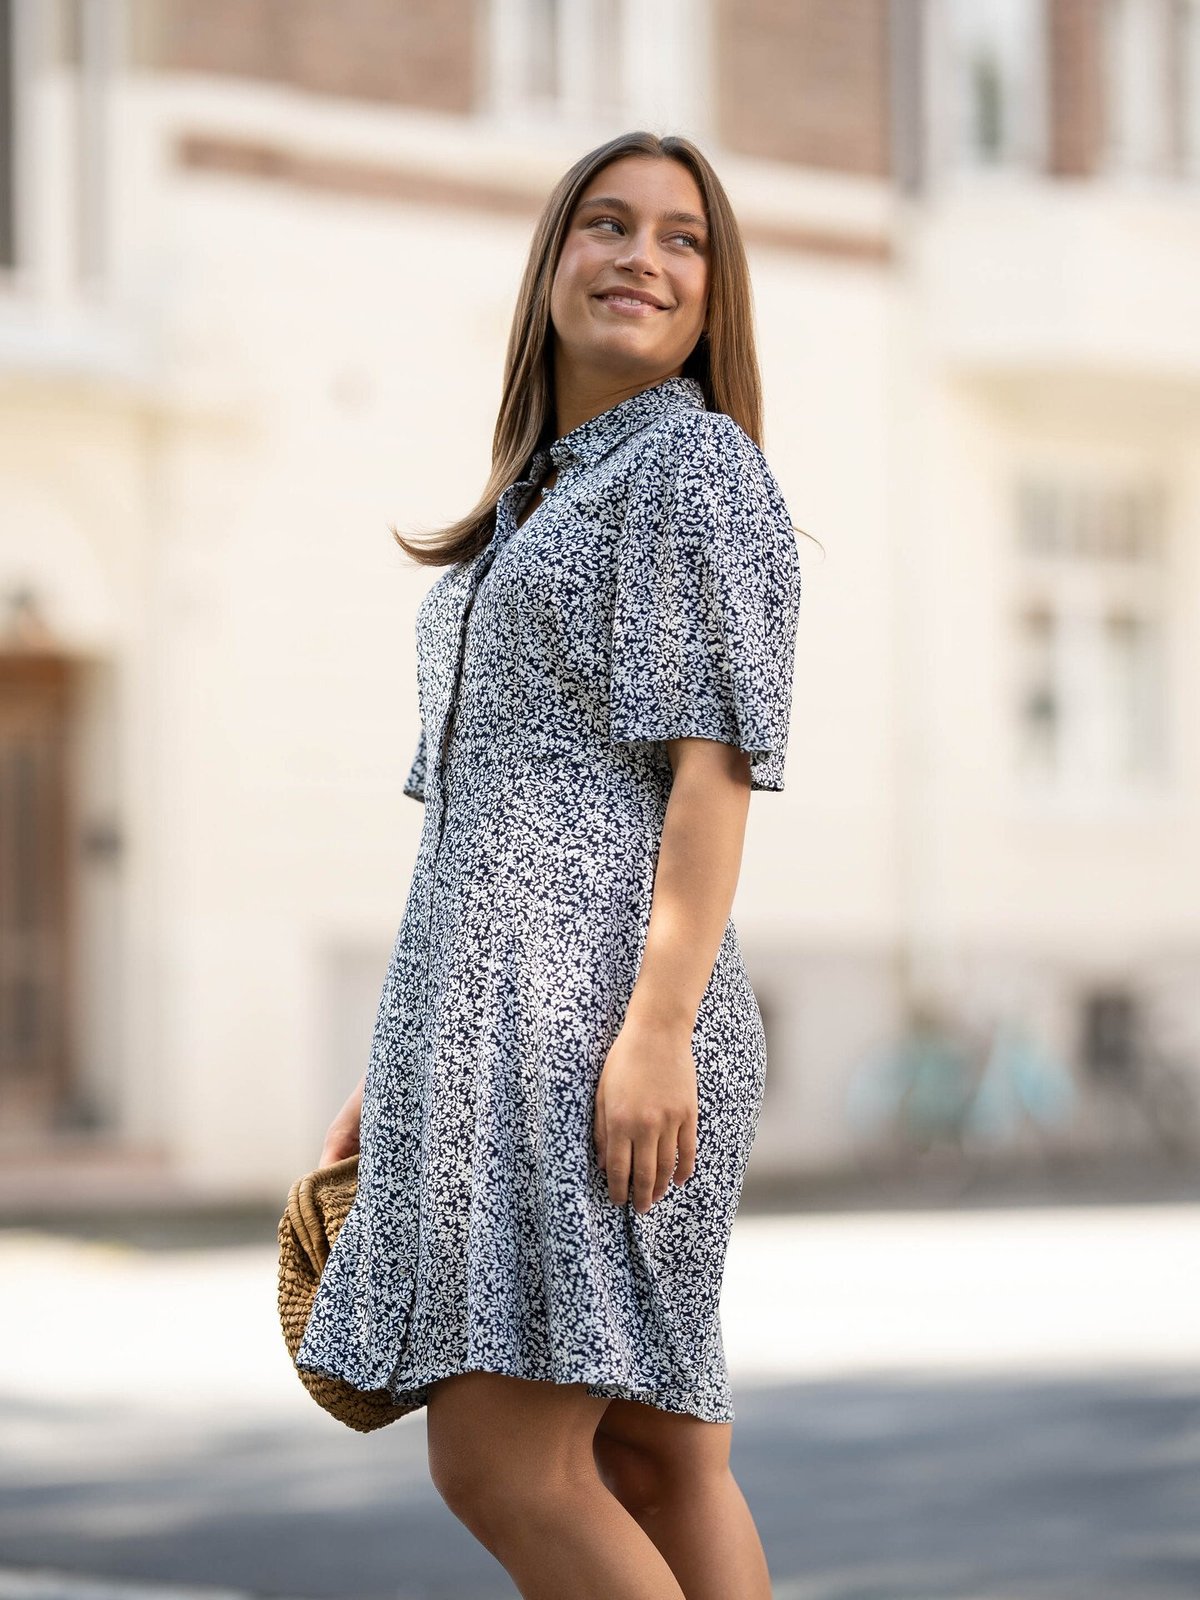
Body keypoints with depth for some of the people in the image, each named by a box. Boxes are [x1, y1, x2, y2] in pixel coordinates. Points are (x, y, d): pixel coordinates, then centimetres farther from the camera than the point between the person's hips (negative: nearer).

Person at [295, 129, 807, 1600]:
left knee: (500, 1462, -15)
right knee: (661, 1466, 7)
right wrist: (401, 1069, 18)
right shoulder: (539, 500, 24)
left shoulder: (694, 462, -1)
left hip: (599, 1012, -9)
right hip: (493, 1024, 9)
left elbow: (712, 769, -11)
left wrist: (658, 1026, -21)